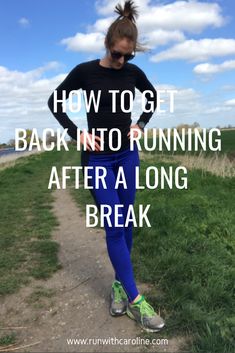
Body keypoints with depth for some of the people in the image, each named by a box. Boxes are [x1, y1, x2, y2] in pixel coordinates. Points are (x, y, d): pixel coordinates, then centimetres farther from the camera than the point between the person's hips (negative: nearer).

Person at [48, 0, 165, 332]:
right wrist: (77, 133, -8)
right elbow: (55, 102, 2)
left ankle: (120, 283, 24)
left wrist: (141, 123, 6)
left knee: (126, 223, 7)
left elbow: (153, 97, 20)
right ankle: (134, 299, 2)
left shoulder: (134, 73, 1)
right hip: (98, 158, -3)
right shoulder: (85, 71, -8)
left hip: (128, 155, 4)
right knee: (114, 227, -6)